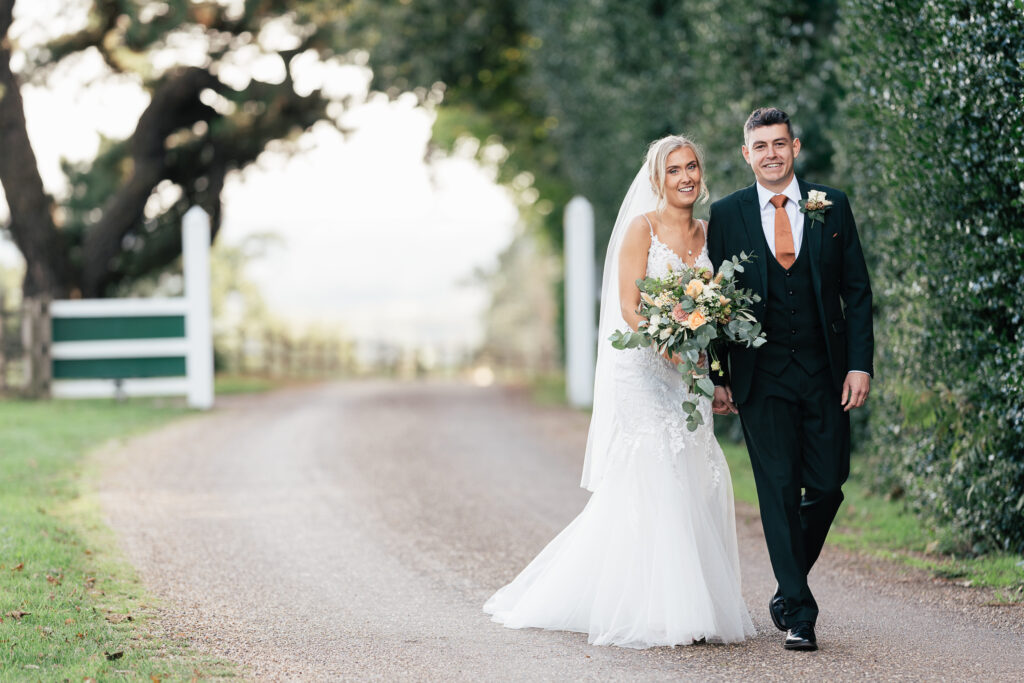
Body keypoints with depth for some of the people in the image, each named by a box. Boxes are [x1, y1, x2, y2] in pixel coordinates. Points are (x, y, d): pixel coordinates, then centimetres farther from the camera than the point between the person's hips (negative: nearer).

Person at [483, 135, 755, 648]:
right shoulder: (642, 227, -5)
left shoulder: (708, 235, 13)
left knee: (693, 486, 2)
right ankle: (647, 611, -5)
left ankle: (692, 606, 9)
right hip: (643, 370, -6)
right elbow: (629, 306, -11)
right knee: (648, 486, -10)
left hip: (689, 377, 6)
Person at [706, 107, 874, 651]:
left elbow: (857, 292, 6)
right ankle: (798, 614, 0)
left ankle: (788, 588, 24)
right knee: (779, 490, -5)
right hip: (762, 376, -1)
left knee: (827, 485, 1)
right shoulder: (726, 215, 3)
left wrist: (860, 364, -4)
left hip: (825, 372, 2)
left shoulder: (832, 207, 5)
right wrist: (718, 377, -1)